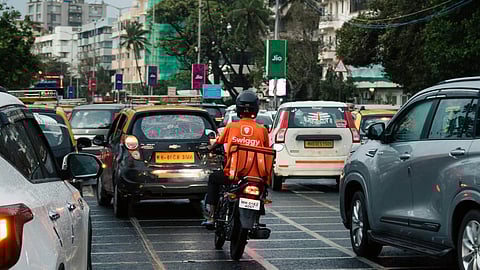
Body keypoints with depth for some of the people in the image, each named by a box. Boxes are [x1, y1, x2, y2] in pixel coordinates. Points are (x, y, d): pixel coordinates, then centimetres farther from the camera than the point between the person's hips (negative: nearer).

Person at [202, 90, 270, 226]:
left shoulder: (231, 126, -4)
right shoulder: (262, 130, -3)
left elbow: (218, 142, 13)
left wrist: (210, 148, 35)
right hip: (255, 175, 1)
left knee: (213, 179, 28)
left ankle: (211, 216, 20)